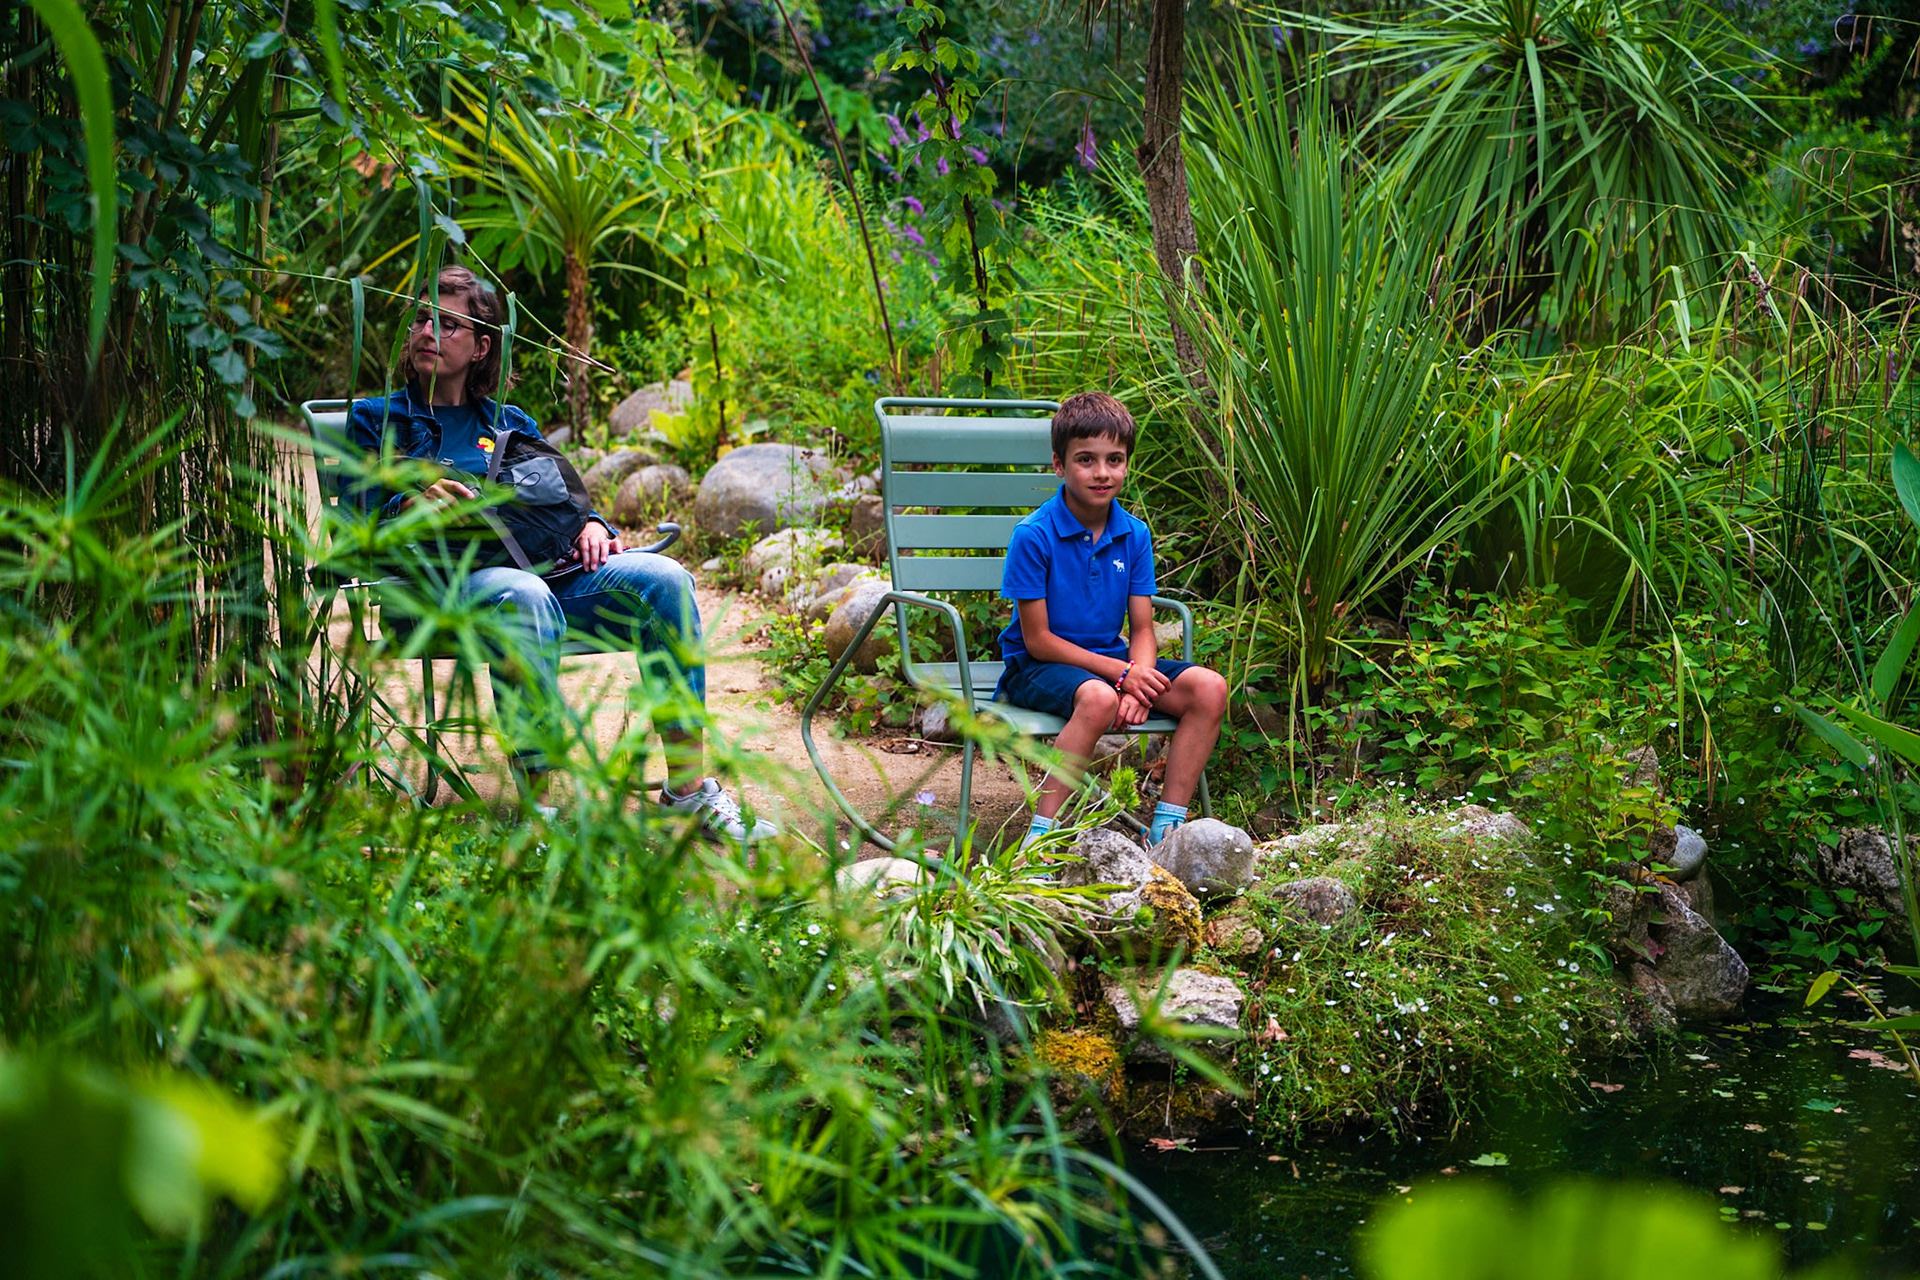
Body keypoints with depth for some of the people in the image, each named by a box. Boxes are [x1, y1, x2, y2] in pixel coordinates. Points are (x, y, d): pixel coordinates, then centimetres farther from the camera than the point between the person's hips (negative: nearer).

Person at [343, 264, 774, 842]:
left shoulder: (510, 424, 30)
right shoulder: (377, 420, 19)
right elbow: (361, 523, 6)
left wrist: (590, 525, 1)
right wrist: (412, 503, -17)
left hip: (545, 568, 4)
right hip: (448, 579, -4)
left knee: (662, 579, -23)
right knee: (524, 599, -41)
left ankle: (689, 784, -23)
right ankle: (536, 809, -43)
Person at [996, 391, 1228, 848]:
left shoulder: (1134, 535, 1)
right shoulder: (1034, 536, -16)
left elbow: (1142, 630, 3)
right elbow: (1037, 639, -15)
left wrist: (1138, 679, -20)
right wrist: (1120, 673, -21)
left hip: (1112, 661, 6)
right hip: (1036, 667, -6)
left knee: (1209, 689, -15)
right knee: (1098, 698, -39)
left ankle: (1167, 827, -11)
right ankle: (1041, 834, -33)